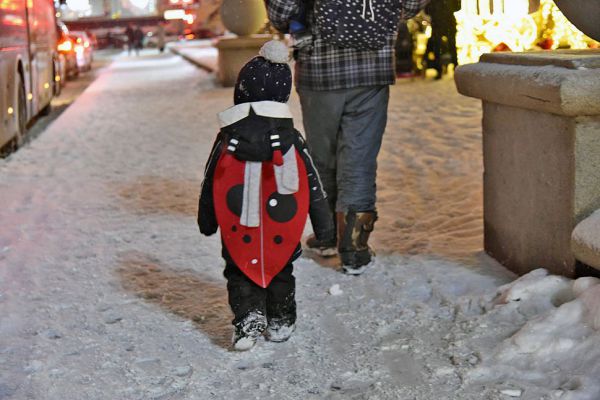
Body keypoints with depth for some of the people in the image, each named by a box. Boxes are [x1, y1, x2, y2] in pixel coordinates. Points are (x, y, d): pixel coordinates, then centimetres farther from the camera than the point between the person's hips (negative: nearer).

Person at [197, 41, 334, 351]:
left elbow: (211, 183, 2)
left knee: (239, 271, 13)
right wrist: (323, 224, 8)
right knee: (280, 271, 19)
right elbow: (312, 183, -1)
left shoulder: (228, 138, -6)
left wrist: (206, 220, 15)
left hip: (238, 226, -1)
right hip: (282, 226, 1)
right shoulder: (290, 138, -5)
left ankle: (248, 317, -4)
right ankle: (280, 322, 23)